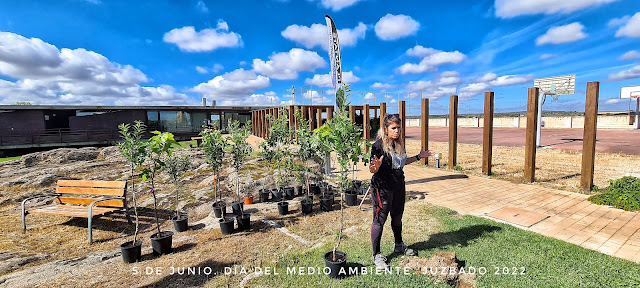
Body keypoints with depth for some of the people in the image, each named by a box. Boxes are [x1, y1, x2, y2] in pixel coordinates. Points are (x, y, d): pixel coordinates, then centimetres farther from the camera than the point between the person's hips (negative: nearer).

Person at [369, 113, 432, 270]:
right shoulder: (378, 145, -16)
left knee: (397, 217, 21)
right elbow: (373, 170, -18)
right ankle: (377, 256, 14)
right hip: (382, 188, -7)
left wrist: (418, 157, 23)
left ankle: (399, 245, 44)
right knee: (379, 220, 0)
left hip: (398, 186, 8)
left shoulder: (399, 144, 8)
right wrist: (376, 166, -40)